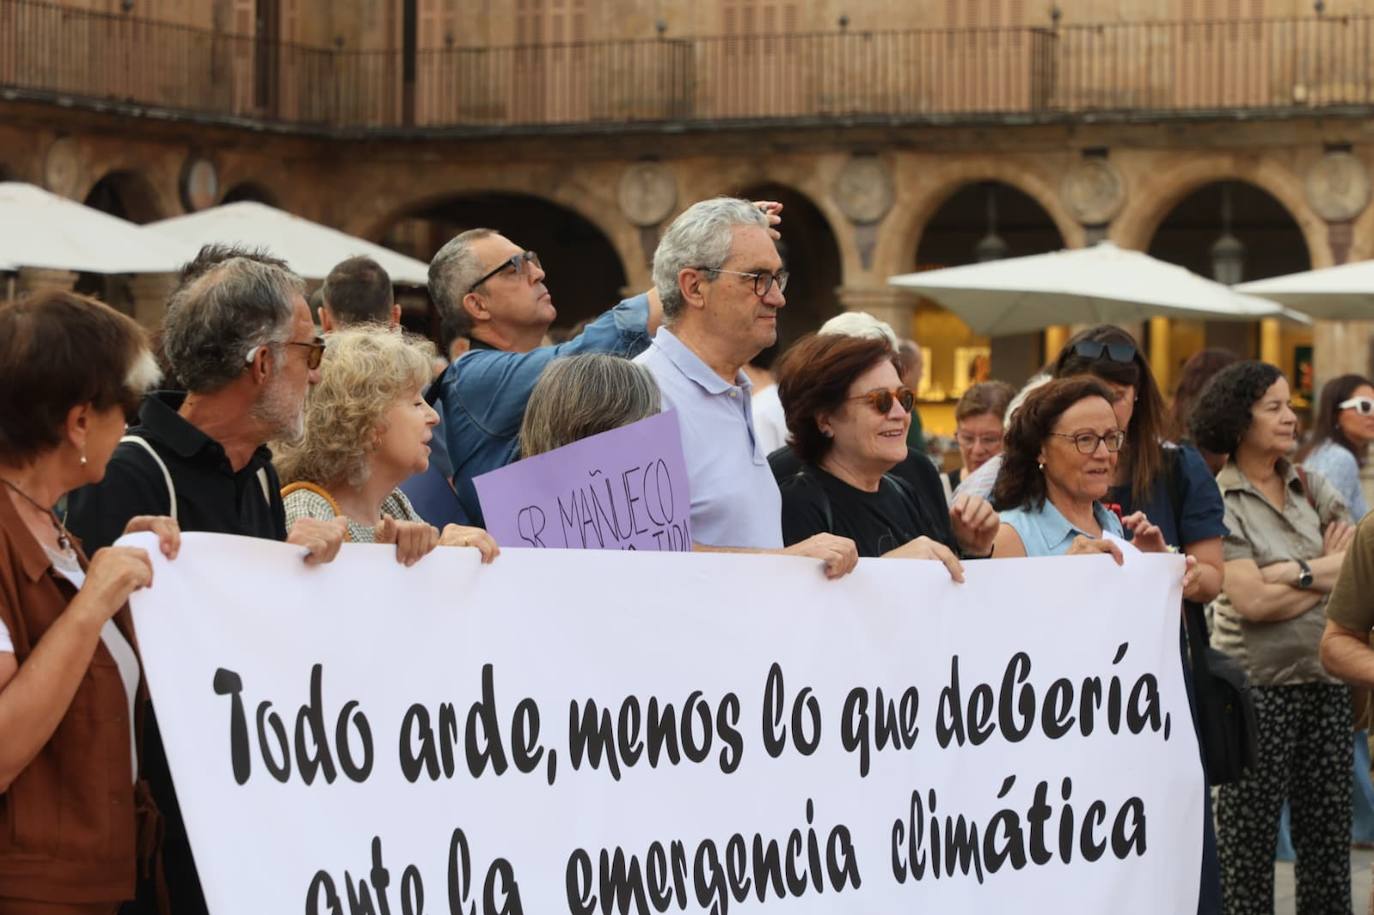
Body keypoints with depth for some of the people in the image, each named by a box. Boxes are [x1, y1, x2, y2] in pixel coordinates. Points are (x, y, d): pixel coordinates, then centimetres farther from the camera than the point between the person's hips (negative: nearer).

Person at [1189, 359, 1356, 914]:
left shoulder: (1311, 488, 9)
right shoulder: (1218, 502, -7)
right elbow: (1252, 602, -16)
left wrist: (1297, 572, -13)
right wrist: (1332, 574, -5)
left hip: (1324, 681, 5)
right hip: (1257, 686, -5)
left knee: (1328, 829, 9)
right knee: (1250, 834, 2)